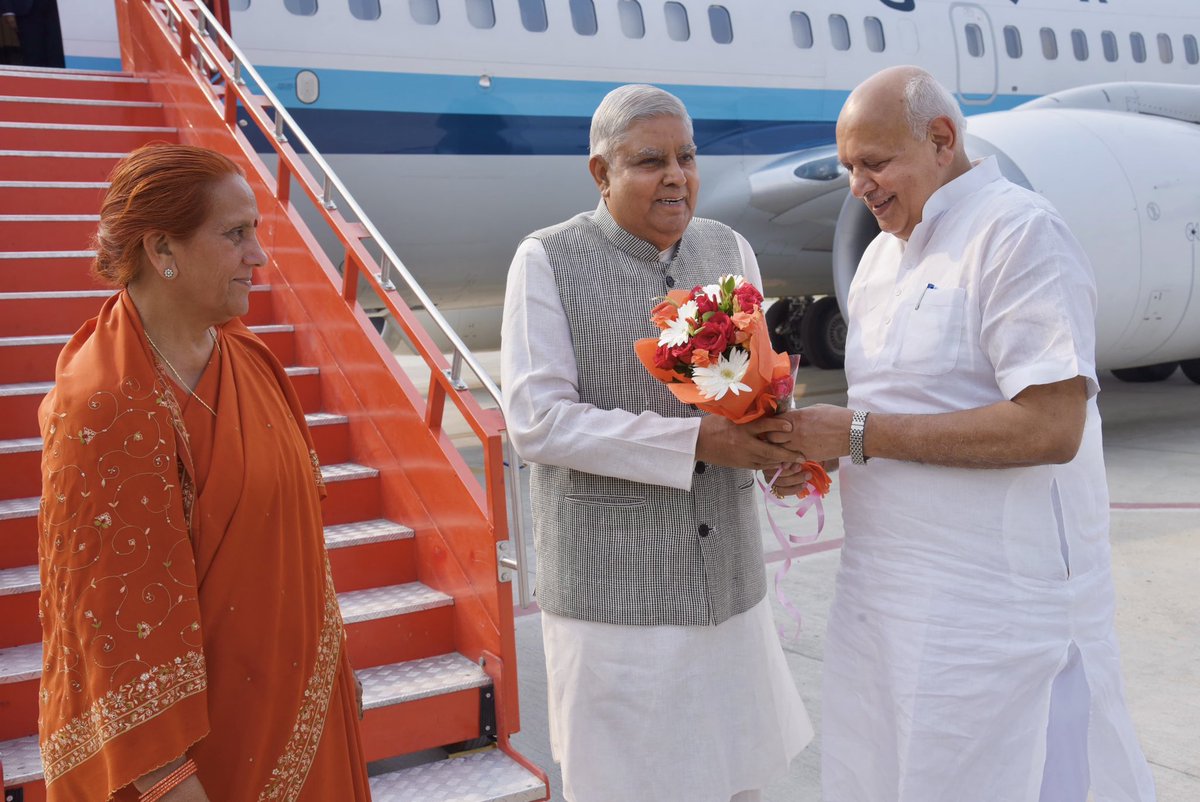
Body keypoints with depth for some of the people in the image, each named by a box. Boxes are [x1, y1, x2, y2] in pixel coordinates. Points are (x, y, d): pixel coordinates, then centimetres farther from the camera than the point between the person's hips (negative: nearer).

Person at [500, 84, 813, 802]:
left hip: (728, 575, 5)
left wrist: (778, 434, -9)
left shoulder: (729, 249, 7)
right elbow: (537, 423, -15)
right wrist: (695, 441, -21)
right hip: (613, 584, -5)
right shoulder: (548, 262, -8)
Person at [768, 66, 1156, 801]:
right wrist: (811, 443, -2)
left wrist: (860, 433, -20)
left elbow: (1050, 425, -22)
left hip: (999, 612, -8)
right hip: (888, 596, 8)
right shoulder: (883, 254, 14)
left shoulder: (1019, 232, -12)